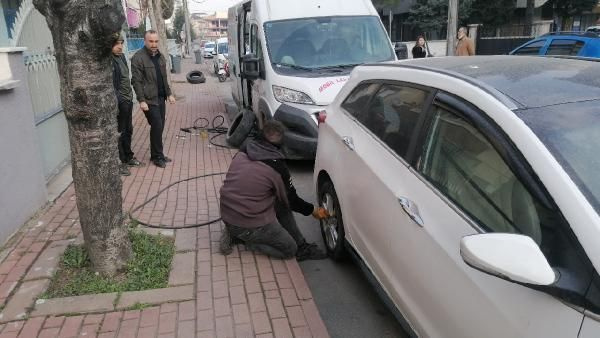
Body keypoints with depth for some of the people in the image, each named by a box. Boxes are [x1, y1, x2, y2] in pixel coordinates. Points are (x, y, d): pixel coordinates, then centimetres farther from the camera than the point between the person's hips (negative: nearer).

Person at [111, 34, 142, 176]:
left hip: (127, 100, 9)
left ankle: (128, 157, 35)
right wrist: (116, 103, -26)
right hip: (119, 102, -9)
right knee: (119, 133, 1)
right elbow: (110, 85, -22)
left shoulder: (121, 56, 11)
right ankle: (120, 163, 13)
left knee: (128, 130, 20)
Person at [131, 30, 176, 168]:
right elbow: (136, 81, -15)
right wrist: (141, 100, -20)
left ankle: (157, 154, 22)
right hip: (149, 100, -7)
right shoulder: (138, 58, -12)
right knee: (157, 126, -8)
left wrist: (169, 94, 15)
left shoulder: (160, 56, 12)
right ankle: (157, 156, 6)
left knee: (160, 127, 10)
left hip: (161, 98, 7)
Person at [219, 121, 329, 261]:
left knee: (281, 204, 18)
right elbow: (291, 200, -4)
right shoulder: (276, 165, -16)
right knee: (290, 249, 7)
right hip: (249, 224, -7)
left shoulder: (243, 151, 0)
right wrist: (313, 210, 13)